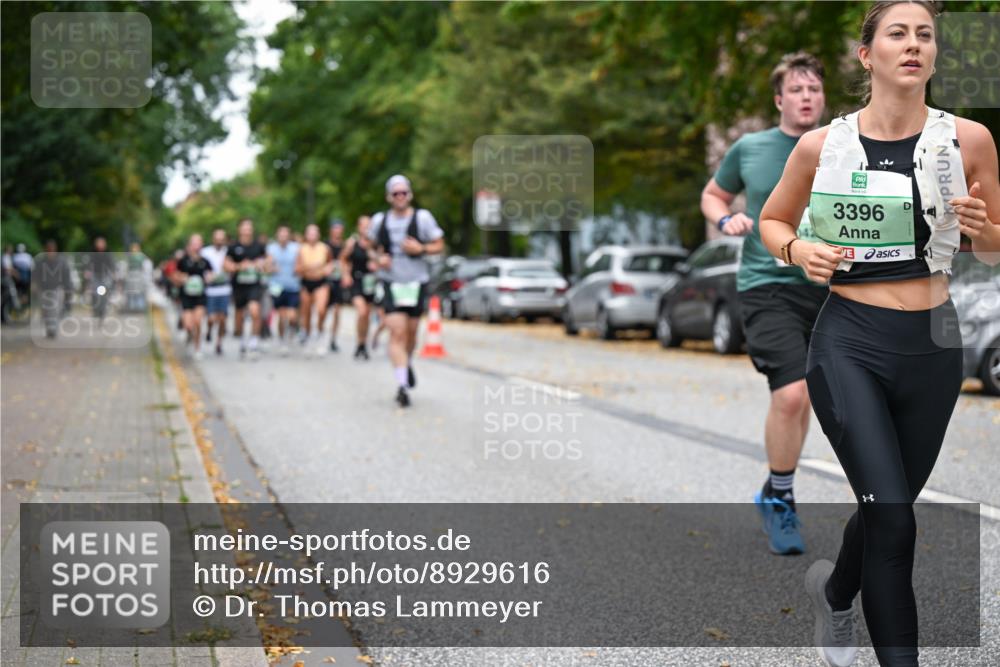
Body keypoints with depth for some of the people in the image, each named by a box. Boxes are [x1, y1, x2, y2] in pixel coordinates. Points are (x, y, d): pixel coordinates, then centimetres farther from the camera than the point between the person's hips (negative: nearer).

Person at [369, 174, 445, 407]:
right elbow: (373, 244, 18)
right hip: (392, 282, 0)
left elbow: (439, 245, 0)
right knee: (397, 332, -12)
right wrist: (379, 257, -3)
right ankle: (402, 385, -16)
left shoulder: (422, 217, -6)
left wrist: (421, 249, -18)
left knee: (411, 331, 12)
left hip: (417, 281, 0)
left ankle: (407, 364, 44)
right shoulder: (380, 220, 1)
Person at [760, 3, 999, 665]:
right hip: (850, 344, -2)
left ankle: (835, 589, 49)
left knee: (888, 506, 17)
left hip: (933, 347, 2)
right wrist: (798, 249, -8)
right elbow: (772, 221, 14)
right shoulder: (822, 145, -2)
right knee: (892, 516, -16)